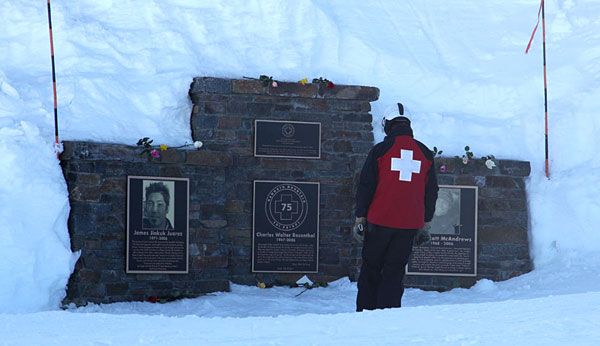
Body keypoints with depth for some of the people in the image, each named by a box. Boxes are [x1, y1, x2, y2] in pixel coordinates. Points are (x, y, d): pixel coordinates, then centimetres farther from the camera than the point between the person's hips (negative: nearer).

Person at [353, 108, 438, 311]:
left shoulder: (380, 150, -4)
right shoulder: (425, 154, 7)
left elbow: (365, 186, -3)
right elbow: (431, 191, 11)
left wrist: (359, 218, 3)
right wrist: (426, 224, 18)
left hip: (380, 221, -2)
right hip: (410, 225, 2)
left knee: (371, 269, 10)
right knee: (395, 272, 7)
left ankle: (365, 312, 10)